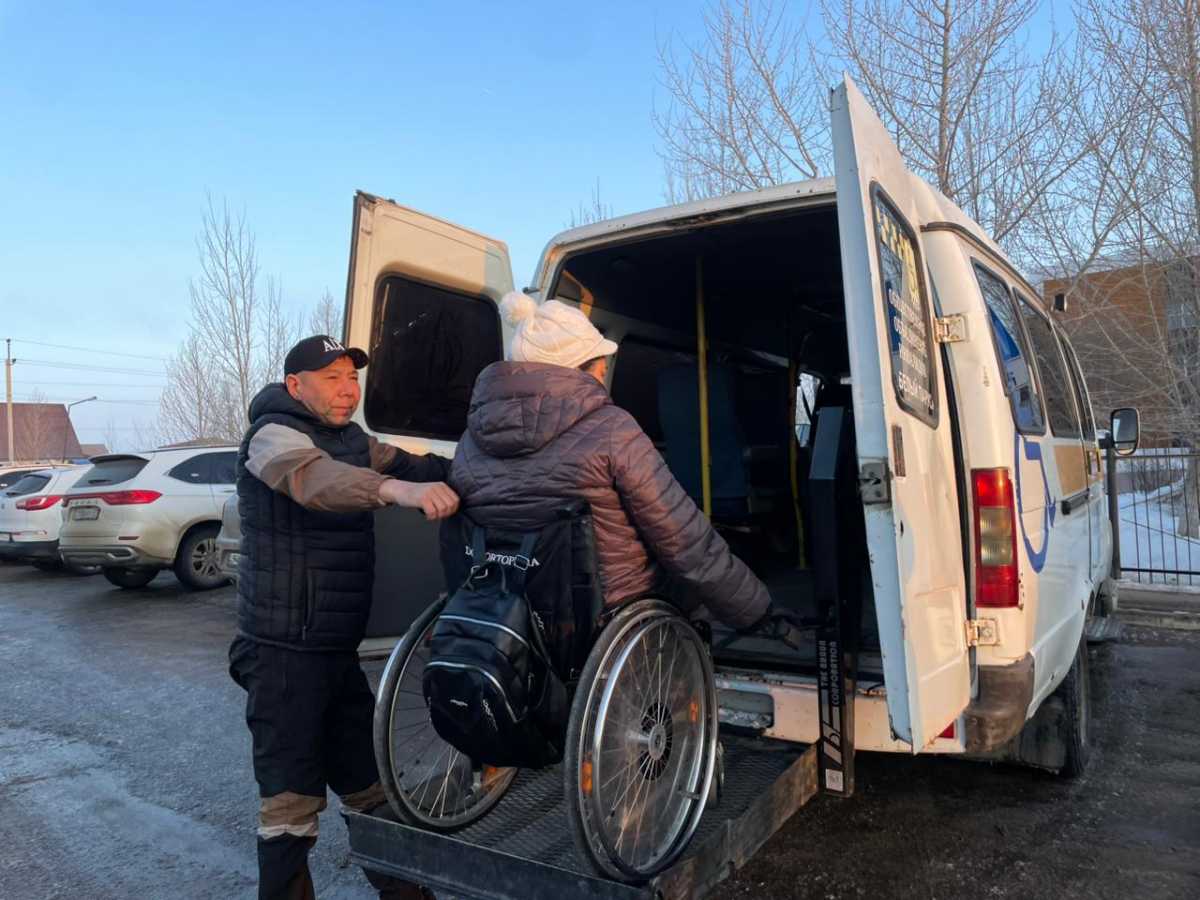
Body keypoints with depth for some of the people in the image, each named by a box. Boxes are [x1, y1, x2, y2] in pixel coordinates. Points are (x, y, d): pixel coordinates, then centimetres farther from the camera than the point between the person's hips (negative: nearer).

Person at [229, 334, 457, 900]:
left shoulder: (351, 439, 14)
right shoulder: (274, 436, -14)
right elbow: (310, 477, -35)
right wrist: (399, 489, -53)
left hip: (339, 650, 8)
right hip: (284, 652, -8)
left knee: (369, 781, 18)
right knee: (291, 802, -2)